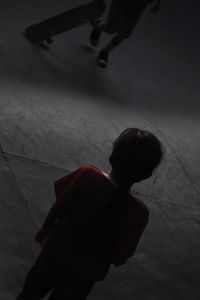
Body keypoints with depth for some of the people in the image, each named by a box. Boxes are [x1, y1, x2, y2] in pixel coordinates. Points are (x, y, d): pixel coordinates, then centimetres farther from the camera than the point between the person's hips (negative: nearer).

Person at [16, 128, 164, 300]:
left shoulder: (87, 175, -25)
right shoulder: (137, 212, -30)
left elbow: (58, 208, -11)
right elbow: (119, 258, -20)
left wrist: (45, 229, 8)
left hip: (56, 252, 2)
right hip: (85, 271, -1)